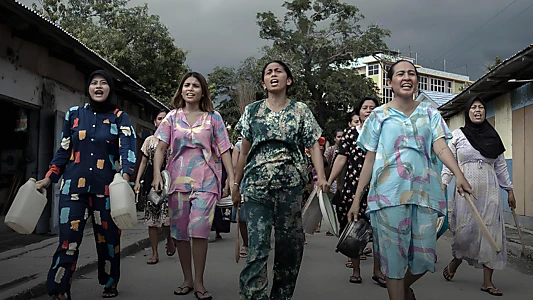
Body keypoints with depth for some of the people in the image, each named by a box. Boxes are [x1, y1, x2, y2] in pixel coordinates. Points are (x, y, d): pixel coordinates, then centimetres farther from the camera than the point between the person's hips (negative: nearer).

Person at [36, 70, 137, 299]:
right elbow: (63, 151, 14)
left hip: (106, 187, -1)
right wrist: (48, 178, 8)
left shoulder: (120, 117, 3)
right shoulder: (74, 114, 9)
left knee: (108, 238, 7)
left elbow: (127, 148, -11)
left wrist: (125, 175, -28)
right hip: (73, 185, 1)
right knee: (68, 239, -5)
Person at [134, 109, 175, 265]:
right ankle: (155, 253, 12)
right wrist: (137, 181, 5)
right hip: (151, 179, 3)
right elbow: (143, 162, 14)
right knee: (151, 218, 2)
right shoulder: (149, 140, 14)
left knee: (166, 216, -14)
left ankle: (169, 239, 19)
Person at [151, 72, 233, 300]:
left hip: (205, 180, -2)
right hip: (178, 179, 2)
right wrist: (157, 174, -10)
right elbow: (161, 148, 4)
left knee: (199, 229, -12)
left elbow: (224, 150, 4)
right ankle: (187, 279, 20)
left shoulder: (213, 118, 7)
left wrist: (232, 177, -6)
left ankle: (199, 282, 0)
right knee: (180, 231, 6)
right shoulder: (172, 117, 10)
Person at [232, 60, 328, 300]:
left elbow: (314, 145, 2)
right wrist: (236, 184, 12)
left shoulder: (301, 110, 8)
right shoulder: (252, 111, 11)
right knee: (257, 244, -8)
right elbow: (244, 151, 14)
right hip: (256, 185, 0)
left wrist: (321, 176, -12)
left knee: (290, 243, 6)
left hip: (290, 184, 0)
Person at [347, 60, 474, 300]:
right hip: (389, 193, -2)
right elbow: (369, 160, 6)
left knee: (424, 257, 5)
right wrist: (356, 198, 1)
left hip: (425, 192, 2)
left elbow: (441, 147, -3)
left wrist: (458, 175, -23)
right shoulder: (379, 116, 7)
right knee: (394, 255, -1)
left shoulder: (429, 114, 12)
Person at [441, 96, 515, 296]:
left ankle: (487, 281, 5)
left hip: (489, 192, 3)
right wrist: (443, 184, -10)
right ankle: (455, 262, 24)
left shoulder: (493, 137, 12)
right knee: (465, 230, -6)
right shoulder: (457, 135, 4)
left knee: (491, 233, -2)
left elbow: (501, 167, 14)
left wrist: (509, 190, 12)